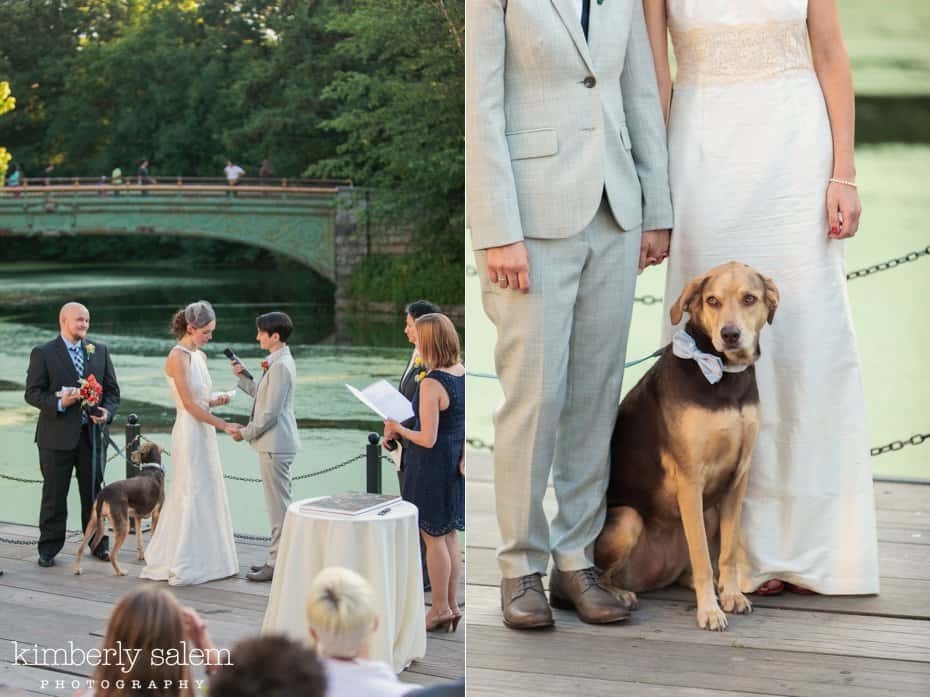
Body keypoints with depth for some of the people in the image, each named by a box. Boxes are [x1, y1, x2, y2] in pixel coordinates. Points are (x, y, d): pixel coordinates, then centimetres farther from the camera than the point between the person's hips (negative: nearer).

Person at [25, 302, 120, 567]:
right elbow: (32, 393, -6)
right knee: (54, 495, 3)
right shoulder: (43, 353, -2)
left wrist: (107, 412, -7)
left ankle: (98, 544, 21)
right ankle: (48, 549, 12)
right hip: (56, 436, -3)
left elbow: (112, 388, 12)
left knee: (93, 491, 10)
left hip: (91, 433, 3)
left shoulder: (100, 351, 10)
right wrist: (59, 403, -21)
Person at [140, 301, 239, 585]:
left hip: (205, 432, 9)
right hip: (189, 432, -9)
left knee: (209, 493, 11)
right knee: (190, 495, -4)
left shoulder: (200, 356, 12)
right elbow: (189, 404, -17)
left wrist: (215, 401, -2)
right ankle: (182, 565, 4)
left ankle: (206, 559, 18)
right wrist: (224, 425, -16)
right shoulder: (178, 357, -14)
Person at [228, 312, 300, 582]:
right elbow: (261, 394, 20)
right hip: (275, 443, 11)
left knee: (278, 504, -4)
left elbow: (270, 413, -21)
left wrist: (245, 433, -10)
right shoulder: (278, 362, 13)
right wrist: (243, 376, 8)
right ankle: (278, 558, 24)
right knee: (280, 504, 16)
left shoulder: (280, 366, -20)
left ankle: (278, 565, 1)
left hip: (275, 444, -11)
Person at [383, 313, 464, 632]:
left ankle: (440, 608, 14)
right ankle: (452, 605, 23)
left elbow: (428, 439, -23)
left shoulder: (431, 383, -23)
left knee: (434, 539, 5)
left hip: (432, 466, -8)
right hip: (456, 465, 8)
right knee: (450, 536, 16)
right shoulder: (463, 374, 1)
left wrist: (399, 429, -7)